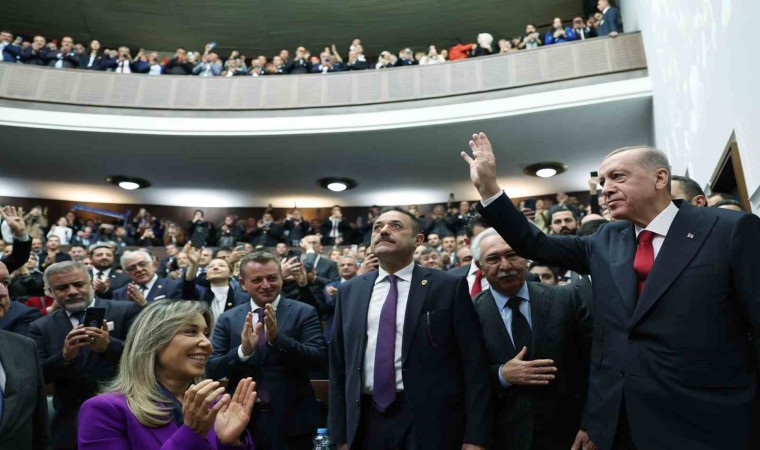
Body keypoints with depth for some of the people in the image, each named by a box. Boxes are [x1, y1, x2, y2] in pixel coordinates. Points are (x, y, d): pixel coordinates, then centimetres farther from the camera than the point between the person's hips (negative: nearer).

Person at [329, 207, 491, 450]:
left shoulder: (449, 286, -5)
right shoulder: (349, 291, 6)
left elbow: (473, 364, -6)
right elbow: (339, 365, 8)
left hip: (430, 424, -3)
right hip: (365, 424, 3)